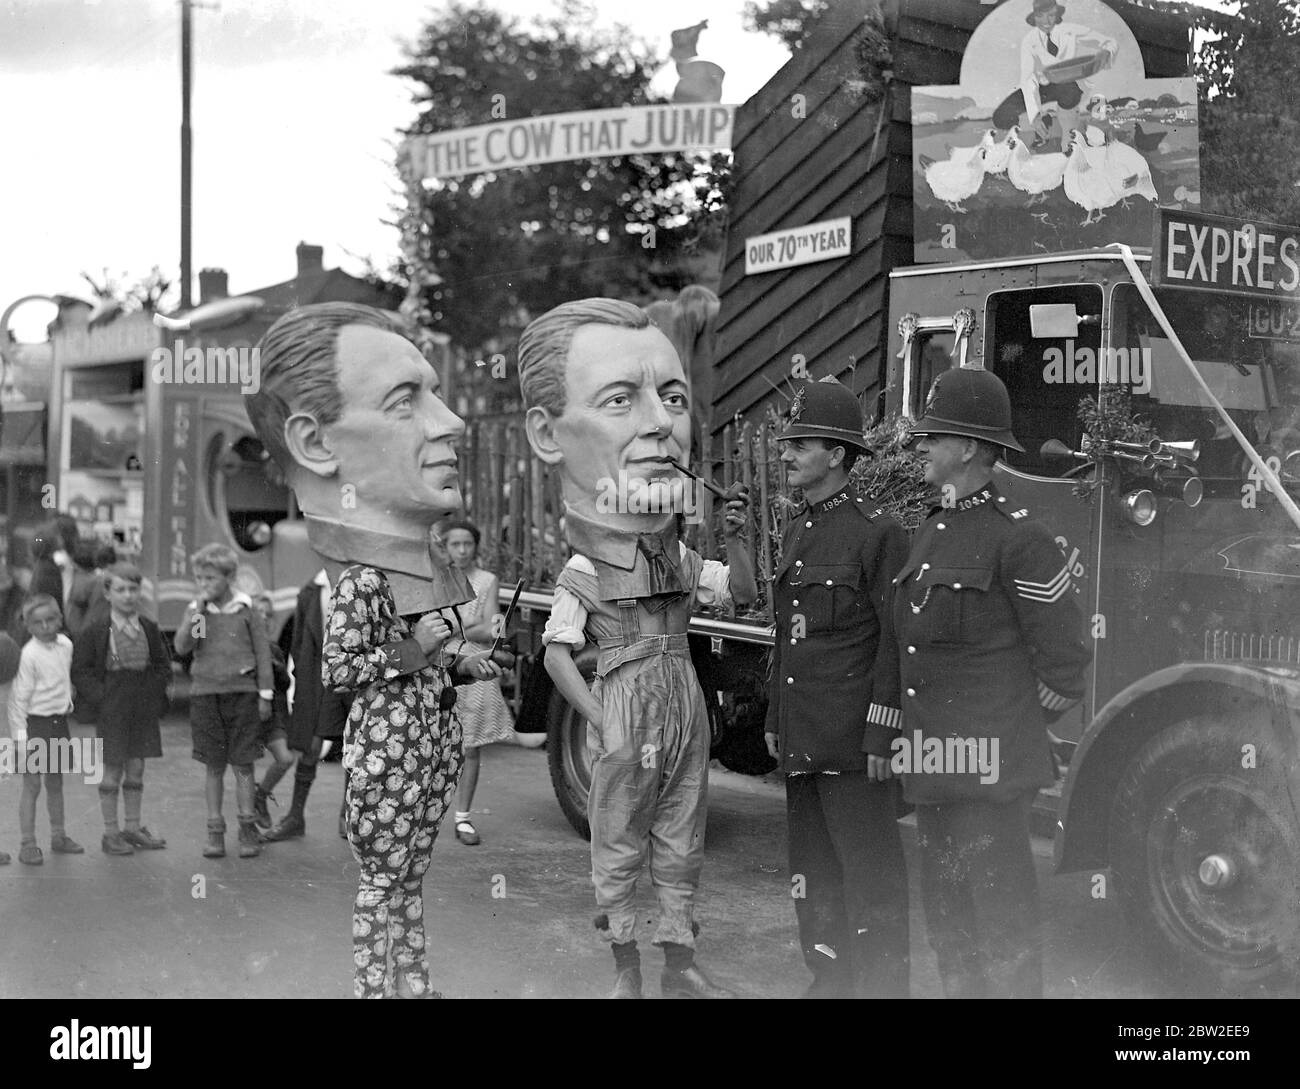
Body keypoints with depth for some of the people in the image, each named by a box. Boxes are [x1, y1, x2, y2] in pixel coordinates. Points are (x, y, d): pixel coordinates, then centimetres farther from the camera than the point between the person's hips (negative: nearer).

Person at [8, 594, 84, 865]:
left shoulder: (66, 645, 3)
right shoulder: (29, 654, -17)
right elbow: (19, 697, -15)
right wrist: (20, 735, -15)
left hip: (59, 721, 6)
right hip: (35, 723, -6)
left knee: (56, 782, 15)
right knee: (32, 785, -3)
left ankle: (58, 836, 26)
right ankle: (27, 844, 3)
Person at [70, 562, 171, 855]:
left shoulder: (149, 629, 4)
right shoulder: (95, 631, -7)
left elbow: (163, 664, 11)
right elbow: (79, 671, -5)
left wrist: (153, 693, -2)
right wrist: (102, 699, -13)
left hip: (144, 710, 4)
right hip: (111, 710, -4)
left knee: (136, 769, 10)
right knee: (112, 771, 3)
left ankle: (133, 828, 21)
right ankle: (111, 833, 12)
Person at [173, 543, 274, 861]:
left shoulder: (245, 608, -1)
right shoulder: (195, 610, 5)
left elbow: (262, 651, 2)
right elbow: (182, 647, -8)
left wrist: (265, 694, 1)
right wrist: (198, 611, -17)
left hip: (242, 691, -1)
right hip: (205, 692, 2)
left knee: (243, 763, 2)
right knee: (214, 766, 6)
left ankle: (248, 828, 12)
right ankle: (215, 831, 13)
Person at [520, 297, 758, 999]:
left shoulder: (682, 560, 3)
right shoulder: (582, 573, -13)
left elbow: (743, 593, 13)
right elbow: (557, 656, -13)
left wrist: (733, 539, -4)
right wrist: (601, 726, -19)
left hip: (687, 711, 5)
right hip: (626, 714, -5)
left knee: (681, 846, 14)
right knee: (619, 849, 7)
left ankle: (679, 967, 27)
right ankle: (625, 973, 21)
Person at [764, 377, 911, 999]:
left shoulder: (877, 534, -9)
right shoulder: (794, 534, 15)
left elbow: (894, 642, -12)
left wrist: (881, 737, -16)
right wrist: (774, 721, 19)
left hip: (853, 745, -8)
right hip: (800, 740, 8)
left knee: (869, 873, 0)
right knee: (812, 870, 15)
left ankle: (883, 983, 10)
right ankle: (828, 978, 27)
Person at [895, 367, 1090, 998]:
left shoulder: (1018, 538, -12)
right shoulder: (929, 533, 13)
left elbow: (1063, 661, -10)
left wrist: (1007, 732, -2)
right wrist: (916, 742, 14)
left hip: (989, 774, -8)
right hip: (931, 770, 8)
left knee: (1001, 915, 1)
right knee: (944, 911, 17)